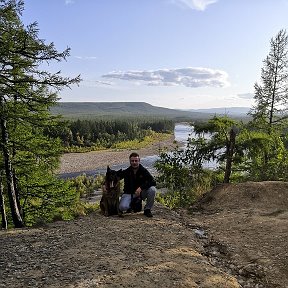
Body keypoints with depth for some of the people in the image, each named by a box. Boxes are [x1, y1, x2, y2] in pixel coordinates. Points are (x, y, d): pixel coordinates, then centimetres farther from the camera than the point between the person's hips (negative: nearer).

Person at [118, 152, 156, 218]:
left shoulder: (143, 170, -11)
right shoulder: (126, 172, -9)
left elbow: (153, 182, -20)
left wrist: (141, 187, -32)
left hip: (141, 192, 1)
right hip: (129, 193, -1)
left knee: (152, 189, -28)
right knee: (122, 207, -31)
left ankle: (147, 209, -5)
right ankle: (130, 206, 10)